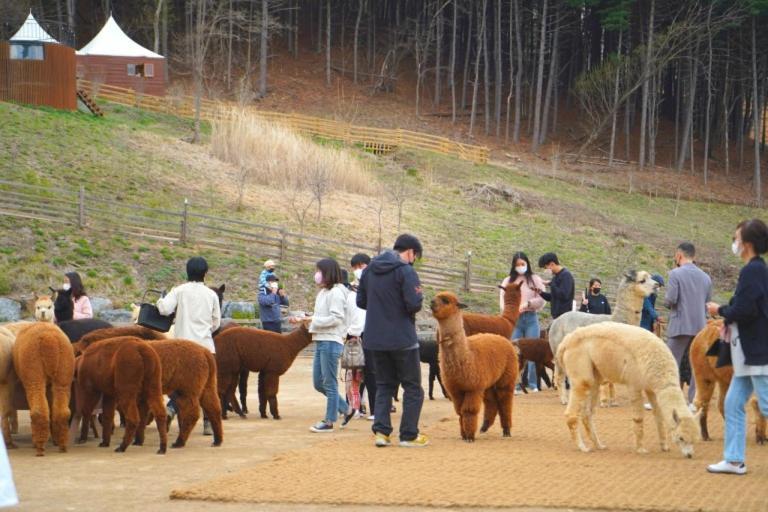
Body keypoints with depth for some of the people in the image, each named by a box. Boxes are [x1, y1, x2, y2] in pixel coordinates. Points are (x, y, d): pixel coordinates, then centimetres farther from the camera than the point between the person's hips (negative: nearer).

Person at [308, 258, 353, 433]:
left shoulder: (336, 292, -11)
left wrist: (314, 321, -13)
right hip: (320, 341, 10)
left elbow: (336, 318, -17)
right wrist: (310, 318, 1)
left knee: (329, 383, -2)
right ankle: (345, 409, 21)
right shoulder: (323, 292, 18)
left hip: (331, 342, -10)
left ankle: (329, 421, 4)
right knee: (318, 382, 11)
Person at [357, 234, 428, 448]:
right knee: (413, 387, 6)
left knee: (384, 385, 15)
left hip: (375, 339, 6)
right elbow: (414, 305, -21)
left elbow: (361, 301, 13)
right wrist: (419, 296, 0)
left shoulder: (370, 270, 8)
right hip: (402, 339, -6)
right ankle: (409, 435, 5)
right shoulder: (406, 271, -13)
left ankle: (381, 431, 3)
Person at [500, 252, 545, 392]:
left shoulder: (535, 279, 8)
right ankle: (515, 385, -1)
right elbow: (503, 300, 4)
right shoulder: (508, 281, 12)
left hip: (531, 318, -1)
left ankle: (533, 384, 2)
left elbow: (542, 299, 1)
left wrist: (528, 303, -15)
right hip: (514, 318, 1)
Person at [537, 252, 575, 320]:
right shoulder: (556, 276, 15)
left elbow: (564, 295, -23)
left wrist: (550, 283, -17)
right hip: (556, 315, 9)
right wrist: (541, 293, 5)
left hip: (564, 316, -9)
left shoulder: (566, 275, -12)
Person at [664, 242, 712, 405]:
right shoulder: (705, 277, 10)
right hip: (700, 326, 5)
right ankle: (694, 401, 4)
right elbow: (708, 302, 13)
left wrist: (667, 302, 8)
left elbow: (670, 300, -13)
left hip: (680, 326, -5)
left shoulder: (676, 274, -7)